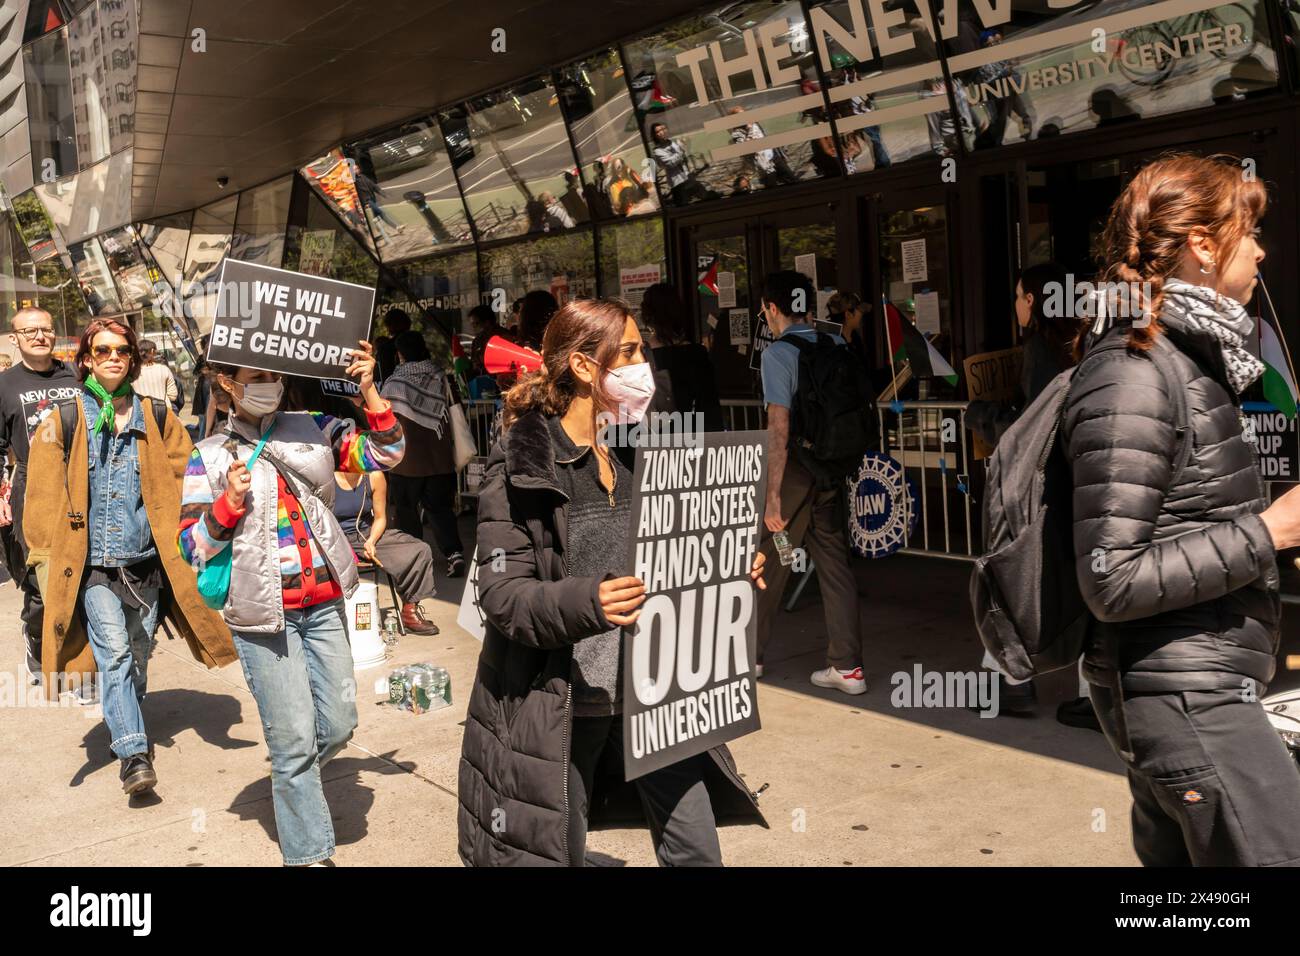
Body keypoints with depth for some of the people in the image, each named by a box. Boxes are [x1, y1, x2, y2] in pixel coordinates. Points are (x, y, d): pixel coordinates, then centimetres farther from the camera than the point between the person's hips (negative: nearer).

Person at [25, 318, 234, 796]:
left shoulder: (158, 418, 6)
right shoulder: (64, 422, 0)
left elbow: (186, 481, 10)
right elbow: (44, 496, 1)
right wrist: (46, 556, -2)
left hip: (146, 560, 3)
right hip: (91, 564, -2)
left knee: (137, 656, 12)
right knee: (114, 650, -17)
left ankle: (129, 732, 35)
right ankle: (134, 753, -16)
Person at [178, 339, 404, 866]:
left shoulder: (313, 429, 7)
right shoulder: (210, 456, 1)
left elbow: (385, 453, 0)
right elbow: (192, 546, 0)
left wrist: (368, 390, -9)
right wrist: (230, 502, -17)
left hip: (324, 605, 3)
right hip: (262, 614, -3)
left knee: (339, 723, 7)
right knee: (295, 738, -1)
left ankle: (293, 787, 38)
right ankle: (307, 852, 16)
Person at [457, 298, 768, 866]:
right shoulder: (521, 465, -10)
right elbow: (502, 595, -16)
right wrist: (586, 603, -33)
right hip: (562, 700, -5)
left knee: (696, 850, 6)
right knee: (556, 854, 9)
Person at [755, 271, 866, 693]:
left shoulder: (778, 353, -12)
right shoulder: (838, 346, 6)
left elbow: (779, 427, -17)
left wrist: (773, 496, -17)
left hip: (794, 468, -5)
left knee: (766, 563, 10)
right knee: (835, 563, 9)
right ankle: (847, 666, 10)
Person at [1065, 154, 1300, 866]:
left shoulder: (1185, 359, 12)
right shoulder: (1134, 376, -18)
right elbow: (1113, 582, -22)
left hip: (1187, 688, 10)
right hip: (1185, 697, -10)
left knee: (1174, 857, 17)